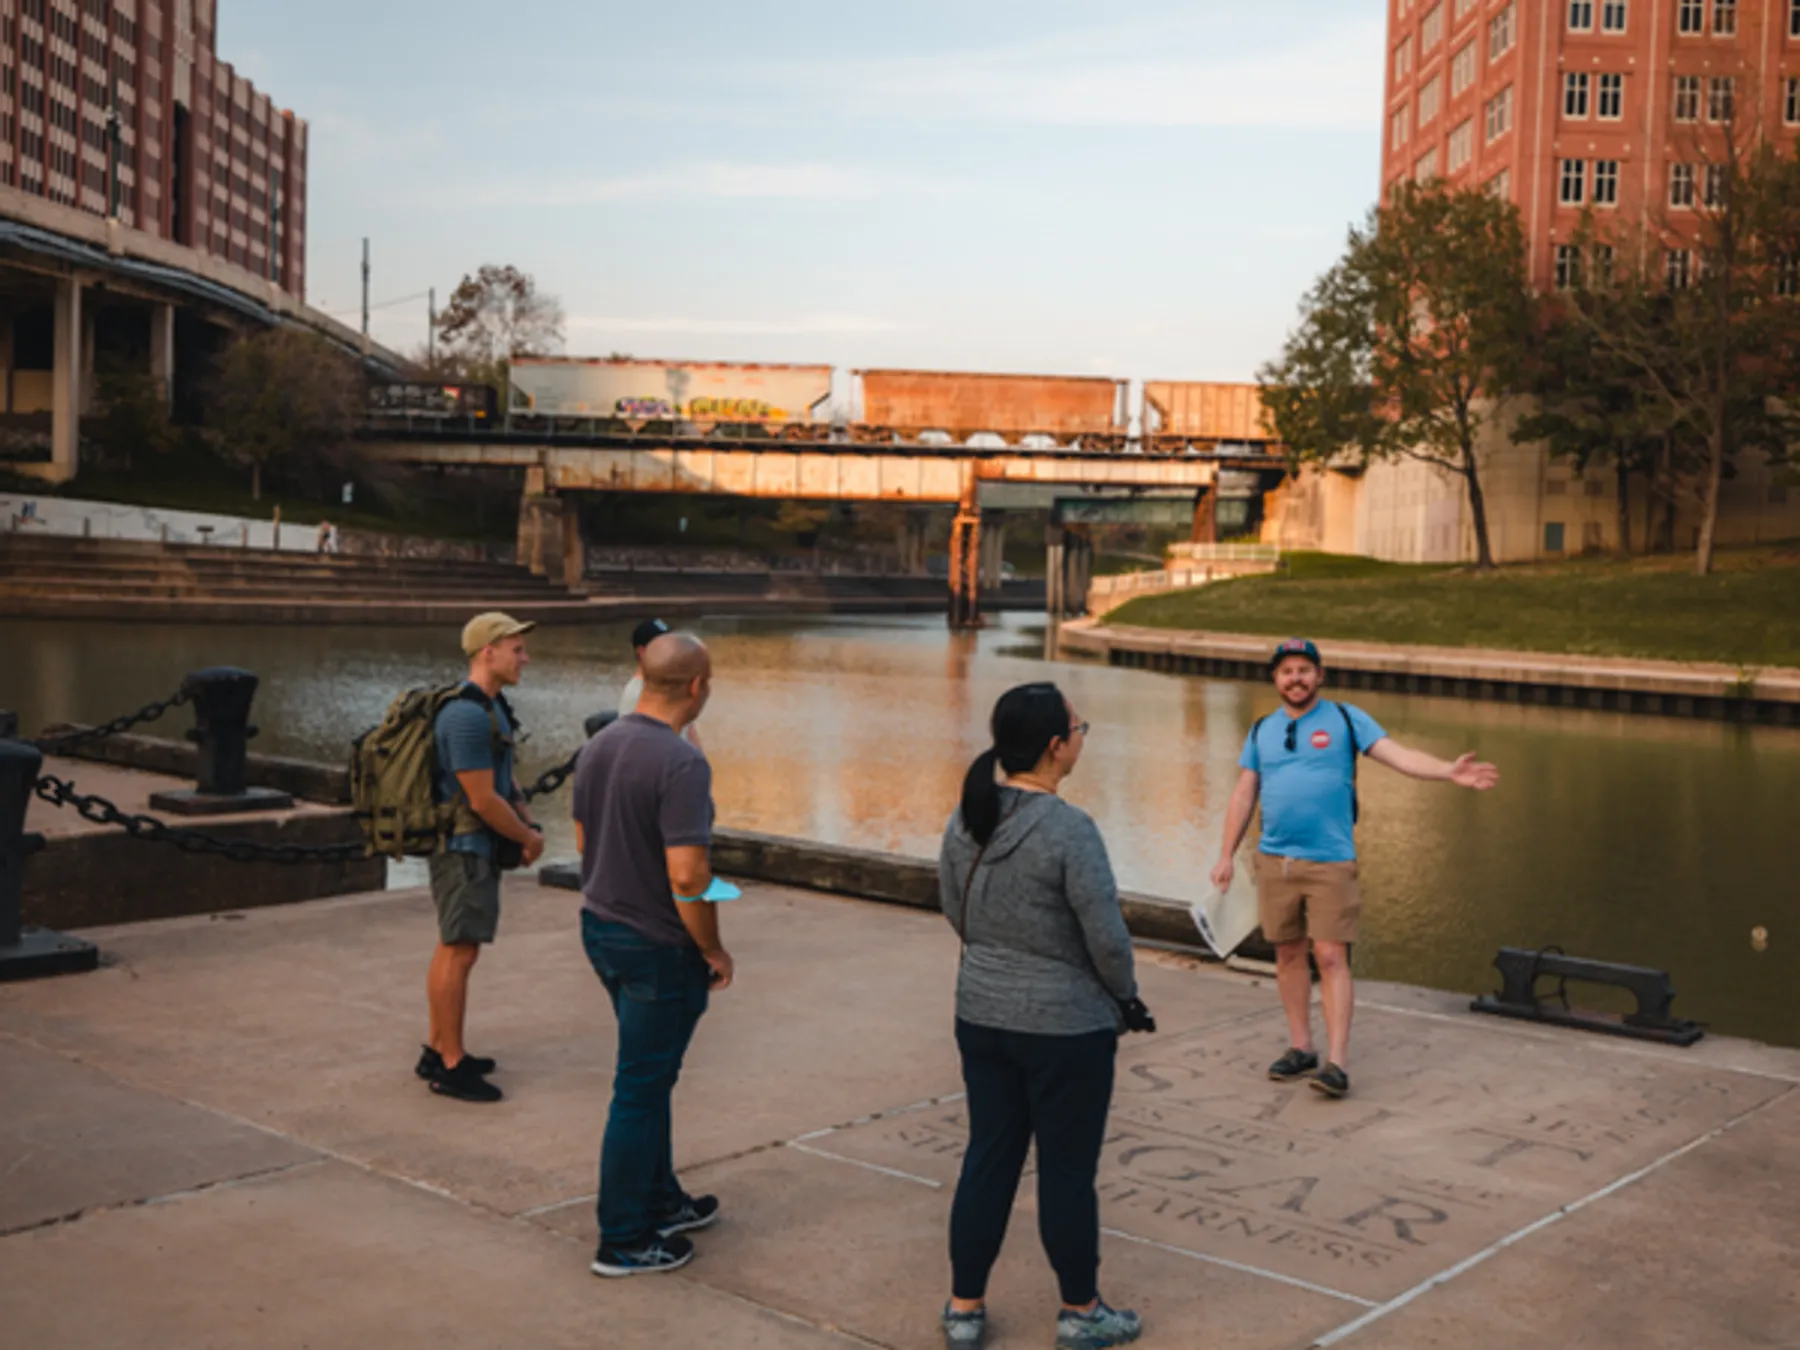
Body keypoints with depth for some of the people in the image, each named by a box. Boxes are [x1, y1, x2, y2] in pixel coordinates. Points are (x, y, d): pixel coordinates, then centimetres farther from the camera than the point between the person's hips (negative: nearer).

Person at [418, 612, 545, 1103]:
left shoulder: (491, 707, 12)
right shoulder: (467, 715, -22)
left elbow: (504, 780, 20)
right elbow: (483, 800, -22)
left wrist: (528, 825, 5)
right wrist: (529, 837, -9)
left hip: (475, 846, 11)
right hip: (464, 846, -11)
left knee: (453, 947, 16)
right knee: (460, 951, -7)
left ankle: (438, 1050, 25)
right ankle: (451, 1067, -1)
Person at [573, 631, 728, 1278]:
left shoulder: (598, 747, 3)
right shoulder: (680, 763, -24)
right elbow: (687, 877, -27)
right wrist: (715, 950, -13)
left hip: (601, 927, 8)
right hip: (658, 946, -8)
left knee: (651, 1075, 22)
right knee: (640, 1089, 3)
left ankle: (660, 1201, 36)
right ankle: (624, 1241, 14)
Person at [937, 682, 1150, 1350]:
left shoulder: (965, 820, -1)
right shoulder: (1070, 829, -21)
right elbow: (1107, 936, -17)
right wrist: (1127, 998, 0)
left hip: (982, 1015, 6)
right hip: (1067, 1026, -6)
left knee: (988, 1159, 16)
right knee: (1067, 1171, 9)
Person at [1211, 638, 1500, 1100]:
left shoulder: (1346, 720, 1)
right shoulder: (1262, 731, 11)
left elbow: (1398, 755, -9)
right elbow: (1243, 796, 13)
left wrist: (1449, 771, -25)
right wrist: (1227, 855, 9)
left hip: (1330, 860, -4)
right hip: (1274, 860, 4)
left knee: (1331, 957, -9)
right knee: (1289, 954, 10)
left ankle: (1337, 1062, -8)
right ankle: (1301, 1048, 22)